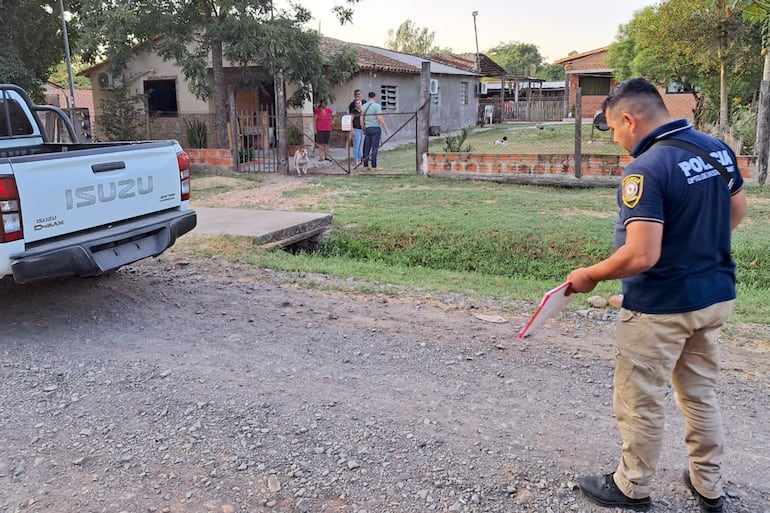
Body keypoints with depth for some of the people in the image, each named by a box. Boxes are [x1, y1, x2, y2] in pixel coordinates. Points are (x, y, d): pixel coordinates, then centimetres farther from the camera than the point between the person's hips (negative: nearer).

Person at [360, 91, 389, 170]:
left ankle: (365, 166, 11)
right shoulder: (377, 106, -8)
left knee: (367, 147, 9)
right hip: (375, 128, -6)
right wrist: (386, 129, -8)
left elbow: (361, 119, 12)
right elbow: (380, 118, -14)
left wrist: (363, 129, 23)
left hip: (367, 128, 6)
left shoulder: (364, 106, 9)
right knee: (375, 148, -3)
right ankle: (374, 167, -2)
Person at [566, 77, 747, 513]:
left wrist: (590, 275, -15)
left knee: (641, 402, 10)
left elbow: (642, 256, -30)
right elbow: (737, 211, 15)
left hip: (661, 308, -8)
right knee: (702, 393, 22)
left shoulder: (646, 170, -25)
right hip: (716, 296, 8)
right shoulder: (719, 148, 1)